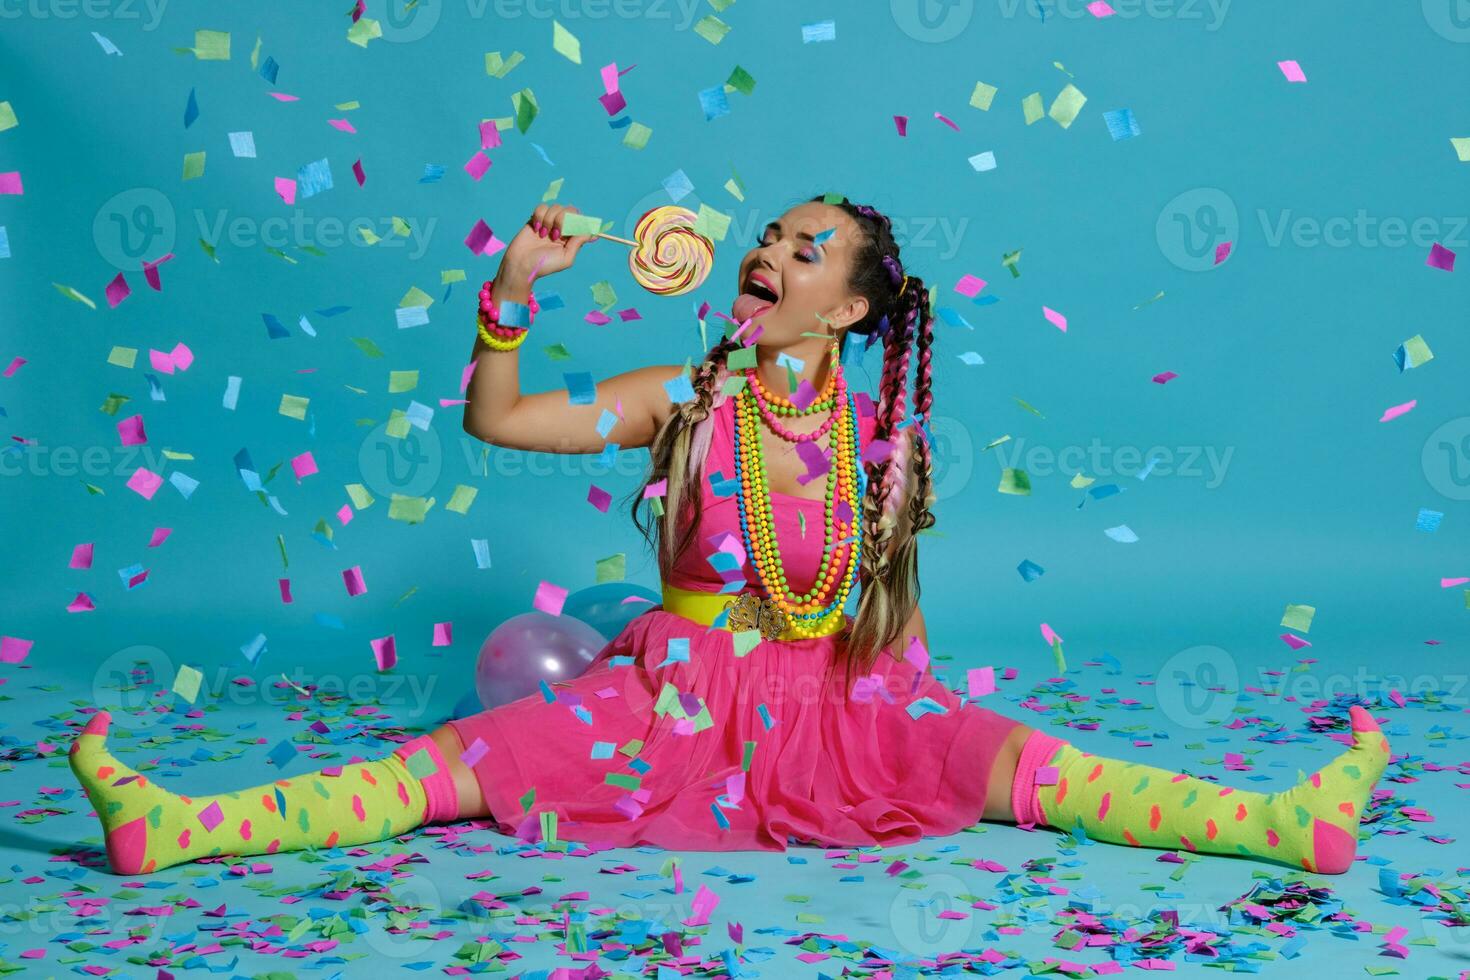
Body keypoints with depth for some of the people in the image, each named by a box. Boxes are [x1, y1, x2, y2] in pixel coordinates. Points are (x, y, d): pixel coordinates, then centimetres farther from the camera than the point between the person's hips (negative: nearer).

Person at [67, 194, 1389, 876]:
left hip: (837, 696, 0)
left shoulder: (878, 437, 0)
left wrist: (918, 714, 8)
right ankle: (174, 826, -26)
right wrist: (515, 287, -13)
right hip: (674, 690, 0)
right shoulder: (683, 400, 0)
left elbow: (898, 595, 11)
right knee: (458, 763, -16)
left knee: (1012, 757, -21)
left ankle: (1291, 822, -30)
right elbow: (497, 419, -1)